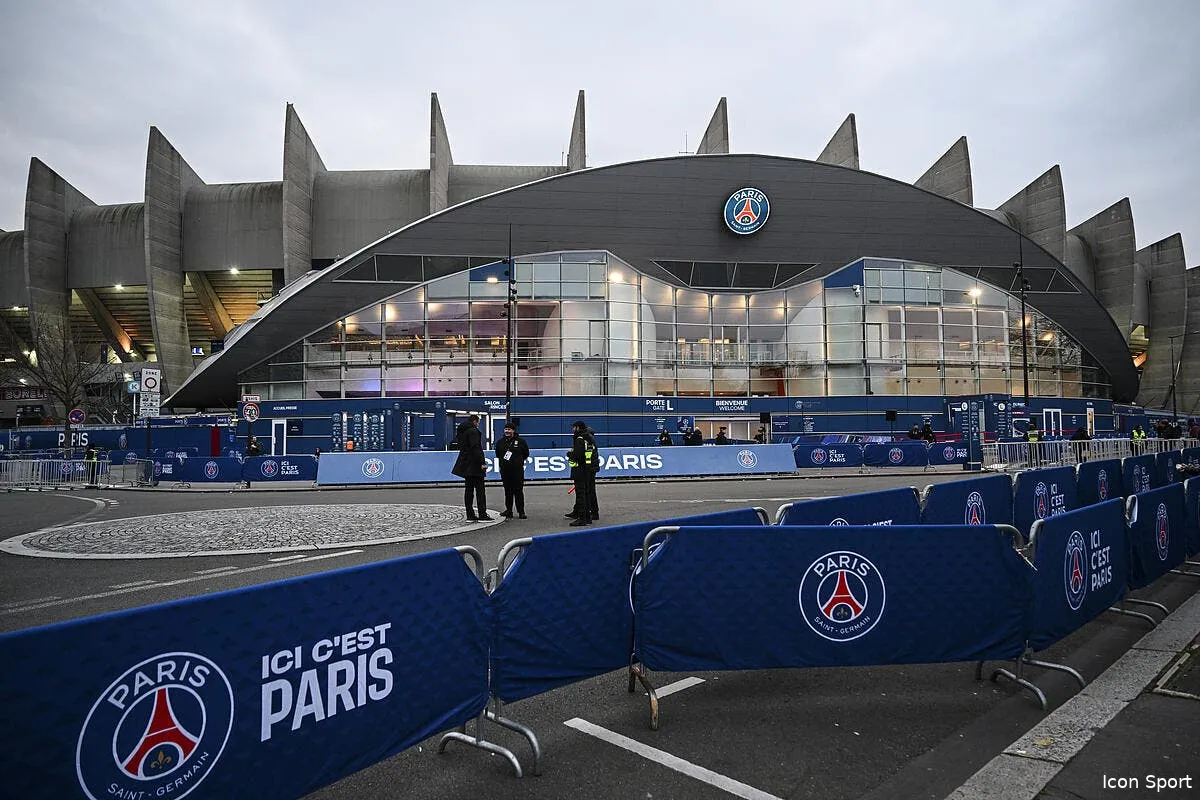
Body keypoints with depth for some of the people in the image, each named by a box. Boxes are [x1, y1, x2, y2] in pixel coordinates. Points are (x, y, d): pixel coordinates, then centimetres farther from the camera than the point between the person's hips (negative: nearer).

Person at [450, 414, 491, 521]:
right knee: (479, 489, -6)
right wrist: (482, 462, -20)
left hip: (465, 464, 9)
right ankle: (482, 514, -7)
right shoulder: (473, 431, -13)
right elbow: (476, 448, -20)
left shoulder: (461, 431, 16)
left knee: (469, 489, 10)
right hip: (474, 464, -9)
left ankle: (470, 515, 11)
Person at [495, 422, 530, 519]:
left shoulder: (521, 441, 0)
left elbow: (526, 454, 9)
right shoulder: (500, 442, 10)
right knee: (508, 491, 8)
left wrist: (519, 461, 4)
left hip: (517, 471, -3)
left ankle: (521, 511, 1)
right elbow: (497, 455, 23)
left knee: (518, 491, -3)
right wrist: (502, 462, 13)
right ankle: (508, 510, 15)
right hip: (505, 471, 3)